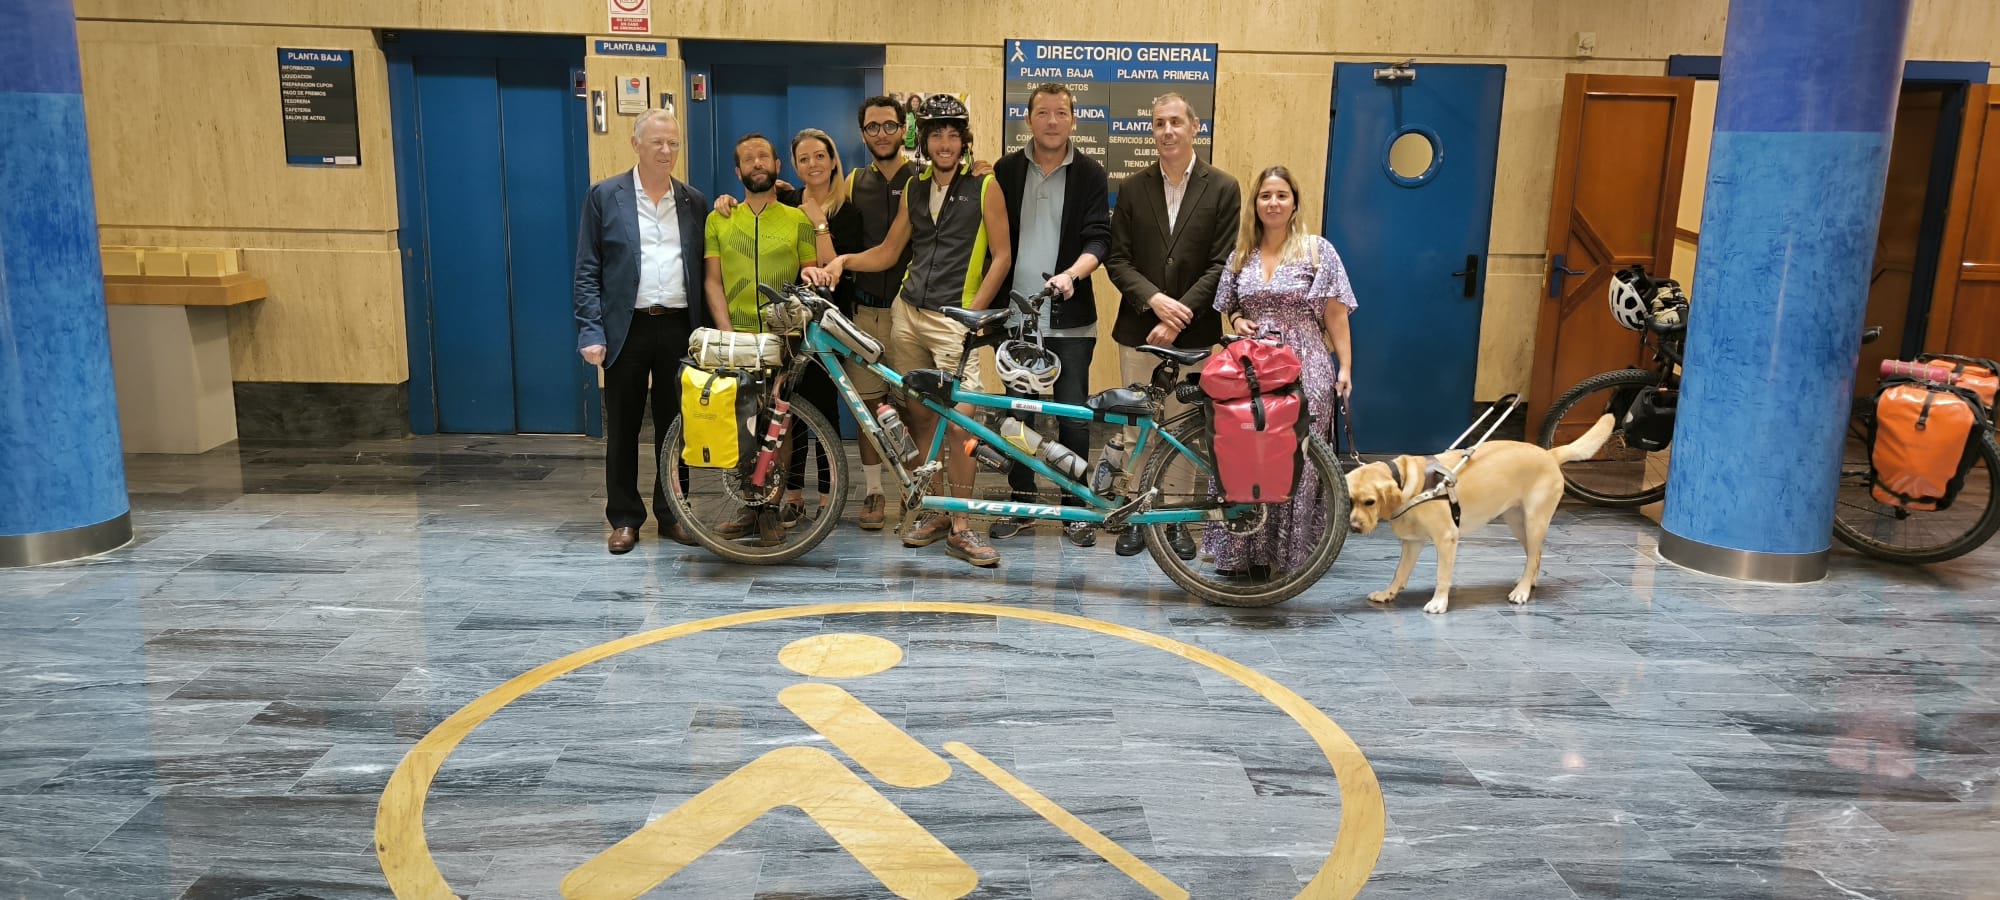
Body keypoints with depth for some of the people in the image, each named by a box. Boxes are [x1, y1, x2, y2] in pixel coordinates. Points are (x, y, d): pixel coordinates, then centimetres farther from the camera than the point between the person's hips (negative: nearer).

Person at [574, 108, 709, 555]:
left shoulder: (694, 201, 10)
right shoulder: (605, 196, 2)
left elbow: (702, 270, 11)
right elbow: (586, 271, -1)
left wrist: (705, 329, 4)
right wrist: (591, 332, -9)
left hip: (679, 327, 2)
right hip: (626, 328, -2)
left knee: (675, 424, 8)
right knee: (622, 429, 5)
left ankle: (673, 513, 20)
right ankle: (625, 518, 16)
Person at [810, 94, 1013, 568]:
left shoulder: (984, 187, 0)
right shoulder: (915, 188, 14)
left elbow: (1002, 255, -2)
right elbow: (889, 251, 17)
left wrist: (973, 314, -9)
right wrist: (843, 261, 0)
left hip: (955, 319, -5)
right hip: (907, 315, 5)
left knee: (959, 420, -12)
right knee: (919, 416, 8)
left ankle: (960, 527, -3)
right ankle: (932, 512, 20)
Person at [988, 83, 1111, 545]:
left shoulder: (1089, 173, 2)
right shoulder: (1006, 170, 6)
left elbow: (1099, 238, -5)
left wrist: (1073, 273, -23)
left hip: (1070, 317, -2)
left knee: (1073, 416, 1)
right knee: (1017, 412, 8)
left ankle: (1075, 507, 14)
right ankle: (1021, 503, 20)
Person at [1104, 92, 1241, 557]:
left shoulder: (1223, 188, 1)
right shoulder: (1133, 188, 7)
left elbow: (1222, 265, -5)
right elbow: (1117, 259, 2)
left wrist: (1179, 315, -13)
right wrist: (1154, 299, -14)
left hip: (1193, 332, -1)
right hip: (1139, 328, 2)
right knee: (1138, 427, 5)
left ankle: (1177, 518, 16)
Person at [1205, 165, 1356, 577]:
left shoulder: (1318, 250, 2)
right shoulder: (1241, 254, 13)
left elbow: (1335, 314, 0)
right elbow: (1228, 308, 23)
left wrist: (1345, 367, -6)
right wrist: (1237, 321, 1)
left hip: (1304, 371, -3)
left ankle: (1289, 550, 8)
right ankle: (1240, 549, 10)